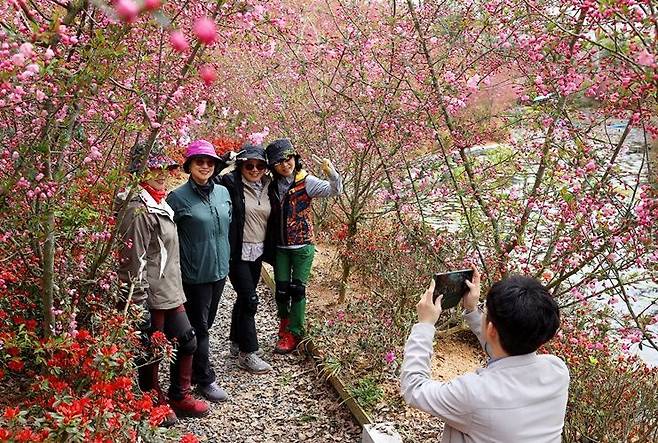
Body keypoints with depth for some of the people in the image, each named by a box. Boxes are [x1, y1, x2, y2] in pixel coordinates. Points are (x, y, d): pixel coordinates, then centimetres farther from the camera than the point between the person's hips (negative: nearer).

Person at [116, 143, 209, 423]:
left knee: (188, 341, 16)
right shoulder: (137, 209, -18)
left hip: (171, 292, 9)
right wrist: (140, 305, -20)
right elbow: (133, 261, -21)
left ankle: (179, 397, 34)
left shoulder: (159, 204, 12)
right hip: (151, 296, -9)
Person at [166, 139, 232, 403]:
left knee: (206, 323, 18)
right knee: (199, 327, 4)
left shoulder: (223, 192, 4)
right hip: (195, 273, -6)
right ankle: (205, 379, 16)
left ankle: (194, 370, 36)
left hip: (220, 270, 6)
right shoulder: (178, 198, -13)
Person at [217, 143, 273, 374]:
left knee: (244, 297, 17)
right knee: (250, 300, -7)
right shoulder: (231, 184, -10)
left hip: (257, 252, 6)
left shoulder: (266, 187, 8)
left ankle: (237, 342, 32)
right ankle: (248, 353, 4)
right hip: (238, 252, -6)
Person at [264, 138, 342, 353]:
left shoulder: (306, 181, -10)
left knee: (297, 289, 2)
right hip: (280, 247, 3)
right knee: (281, 289, 7)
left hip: (302, 246, -3)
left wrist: (331, 173, -39)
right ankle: (285, 322, 34)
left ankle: (294, 333, 16)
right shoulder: (272, 184, 2)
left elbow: (334, 190, -16)